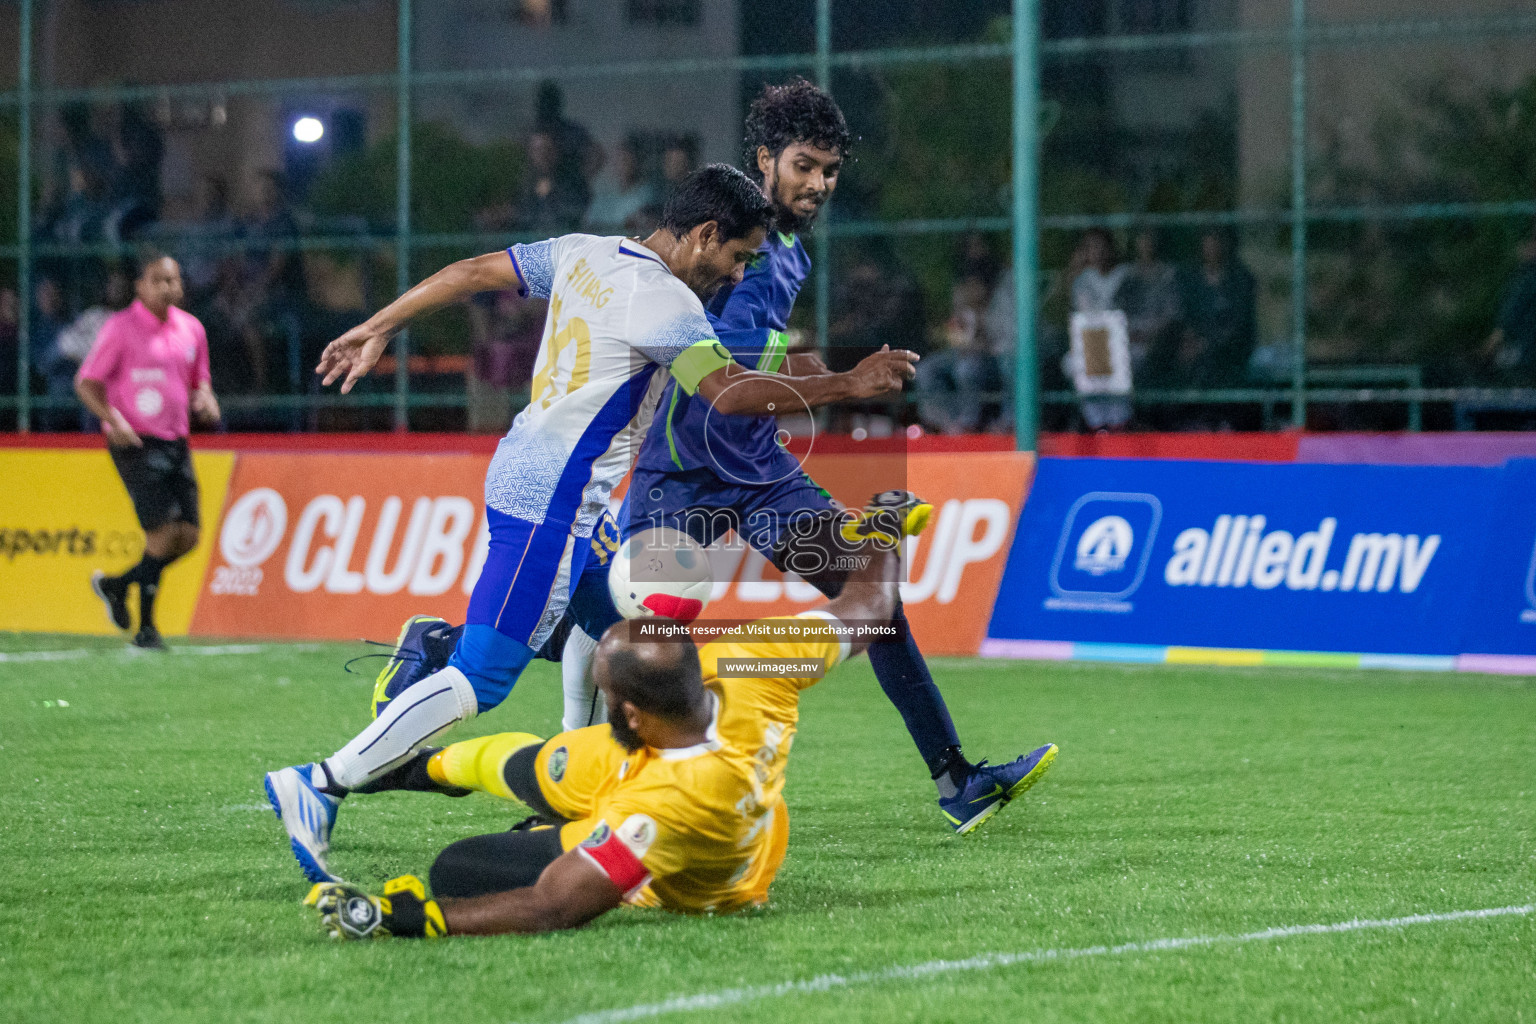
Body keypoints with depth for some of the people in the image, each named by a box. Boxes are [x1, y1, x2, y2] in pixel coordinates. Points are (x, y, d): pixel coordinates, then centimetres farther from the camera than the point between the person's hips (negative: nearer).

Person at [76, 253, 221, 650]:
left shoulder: (191, 329, 11)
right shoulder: (121, 327, -6)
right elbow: (87, 382, -5)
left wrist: (205, 400, 0)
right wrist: (112, 417, -21)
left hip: (176, 443, 6)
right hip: (135, 443, -6)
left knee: (187, 536, 0)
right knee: (163, 531, -15)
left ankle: (116, 584, 23)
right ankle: (146, 628, -2)